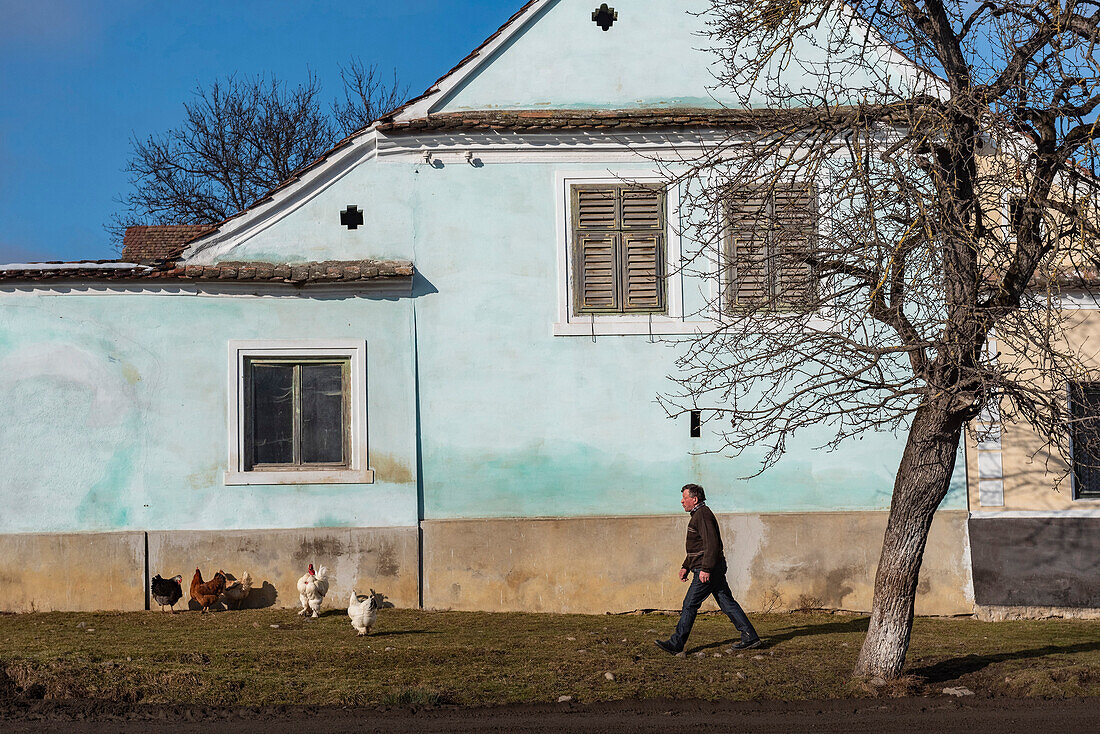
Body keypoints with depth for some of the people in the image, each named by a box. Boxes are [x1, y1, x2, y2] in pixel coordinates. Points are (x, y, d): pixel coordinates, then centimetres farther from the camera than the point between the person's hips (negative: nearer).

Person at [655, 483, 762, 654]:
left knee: (690, 605, -6)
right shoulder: (698, 515, 20)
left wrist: (705, 569, -26)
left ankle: (676, 644, -2)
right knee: (727, 603, 9)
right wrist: (686, 566, 27)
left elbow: (712, 544, -23)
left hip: (706, 571, -11)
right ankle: (750, 637, 8)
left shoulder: (702, 515, -14)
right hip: (715, 570, 11)